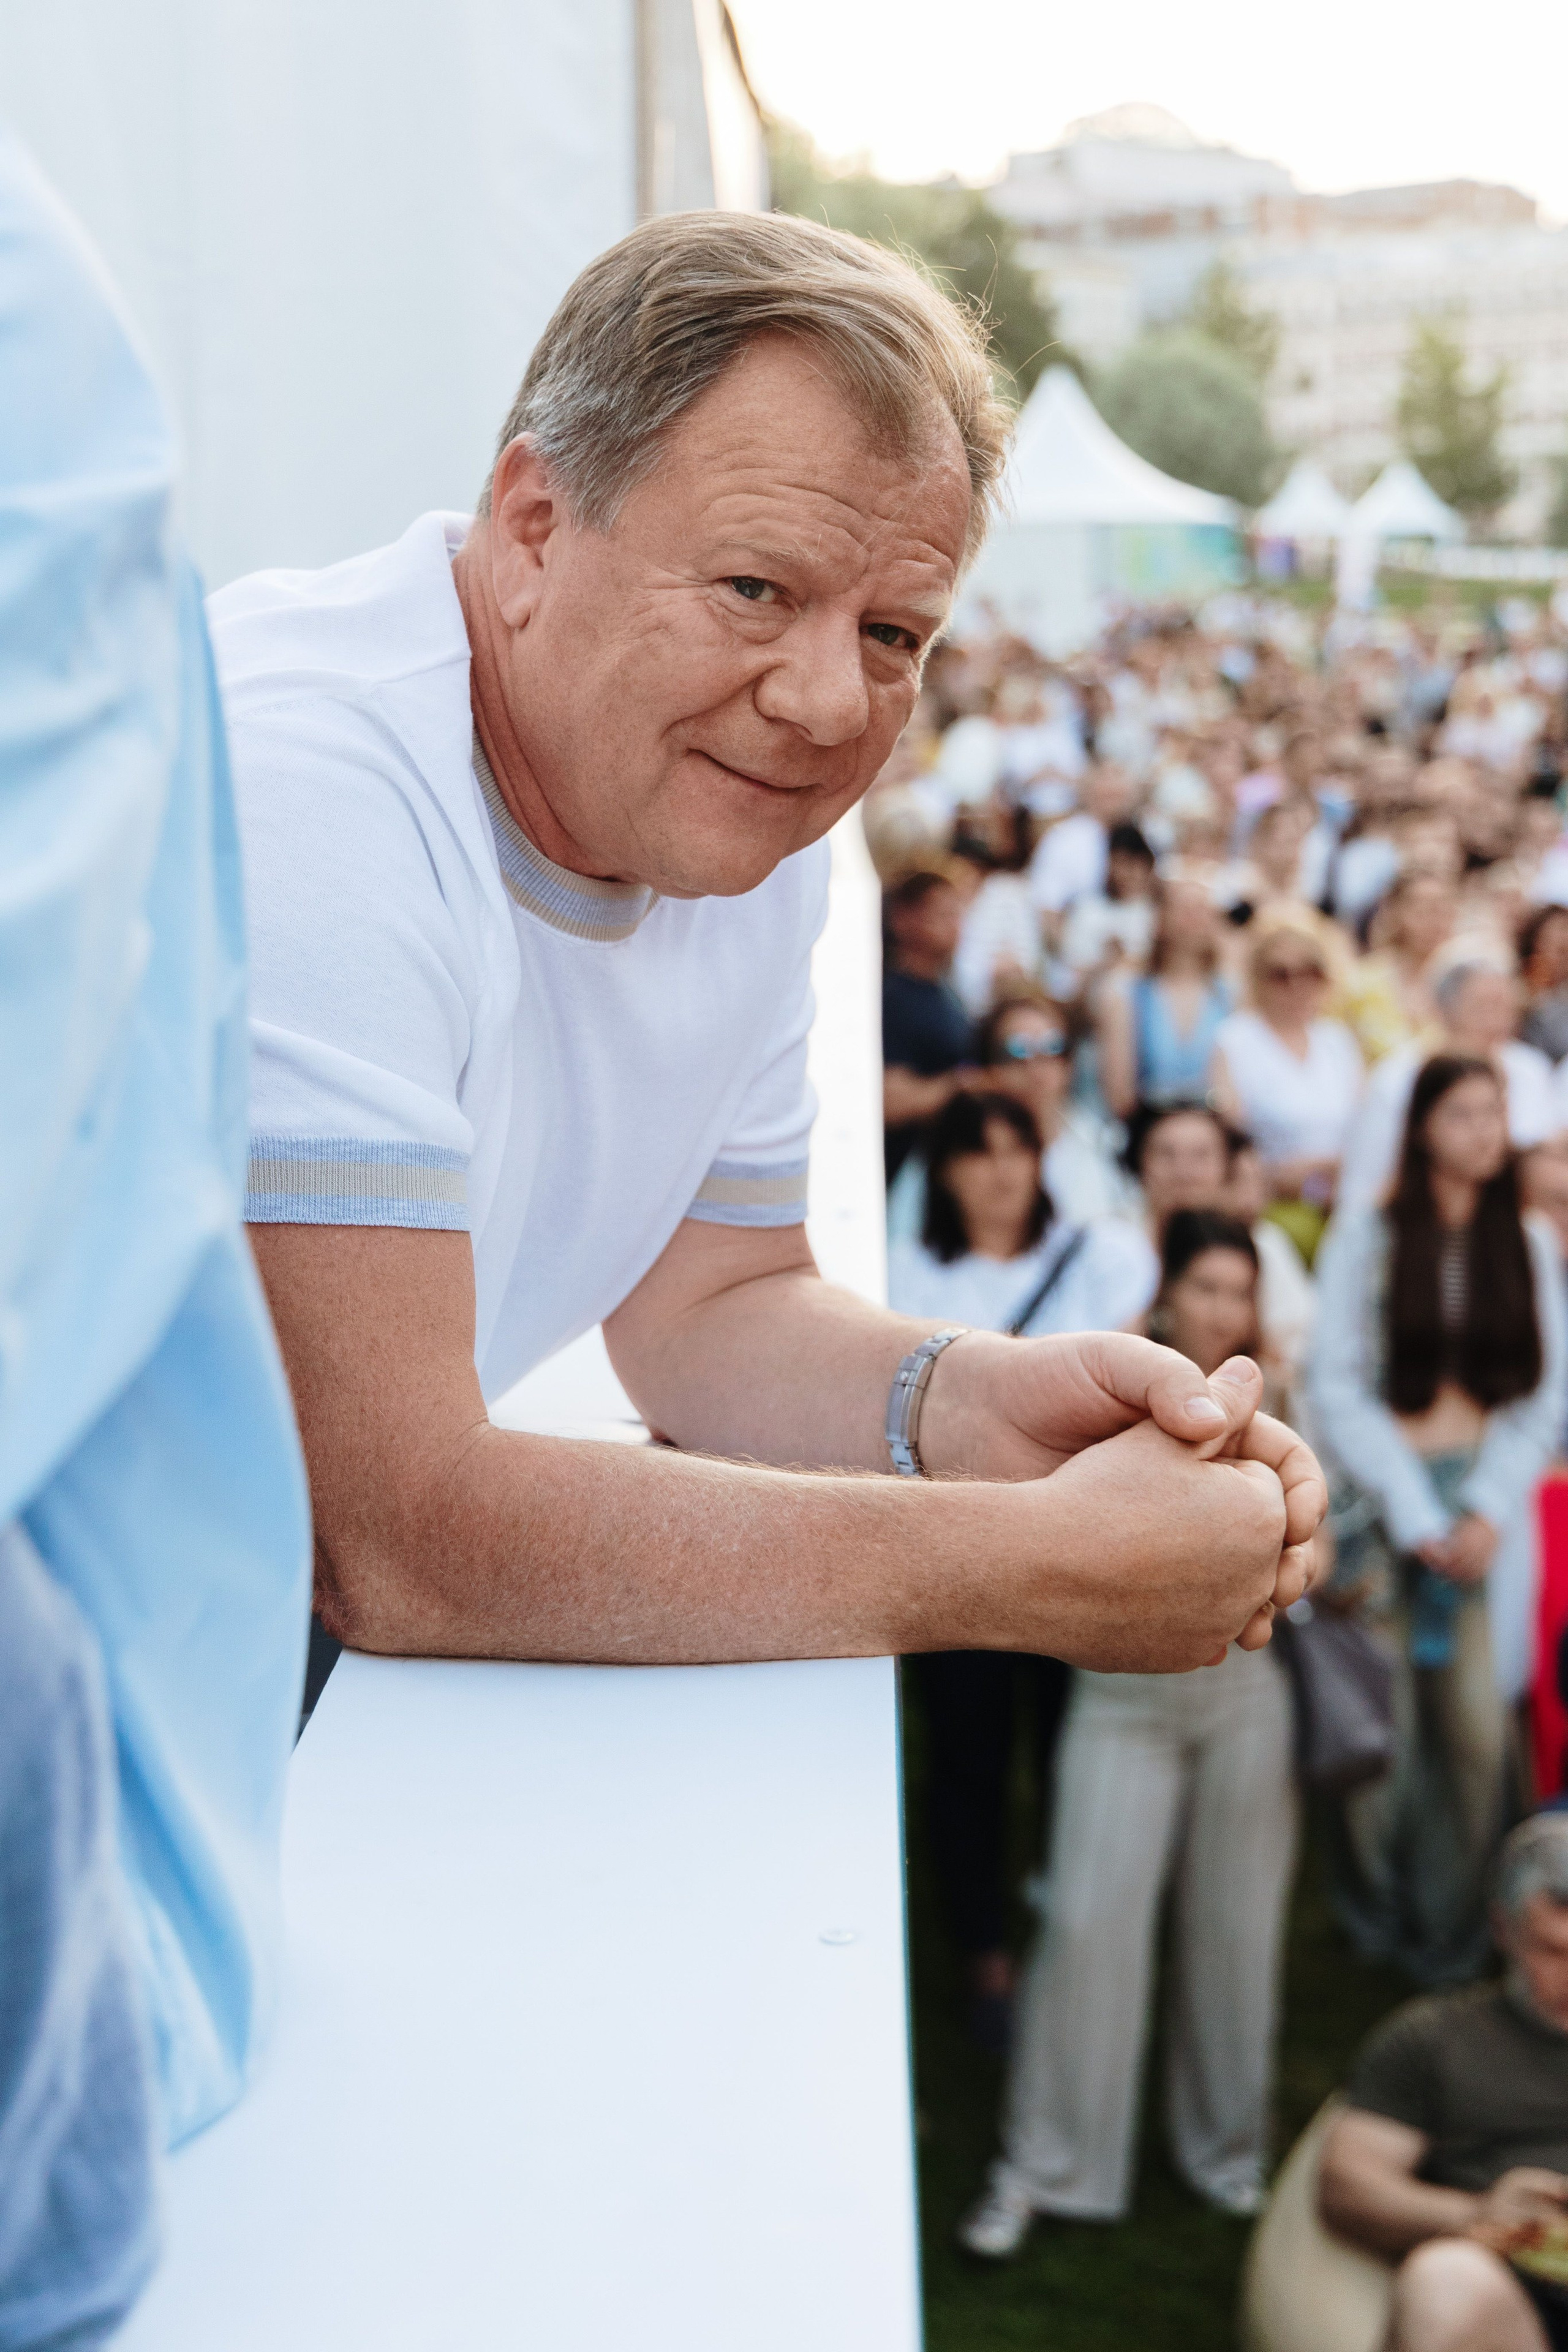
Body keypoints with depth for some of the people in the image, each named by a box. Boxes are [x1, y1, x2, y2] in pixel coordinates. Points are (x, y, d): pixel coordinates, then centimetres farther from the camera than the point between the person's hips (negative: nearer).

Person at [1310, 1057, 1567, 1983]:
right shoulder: (1366, 1236, -2)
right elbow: (1339, 1389, -4)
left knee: (1478, 1723, -4)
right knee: (1387, 1719, -2)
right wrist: (1416, 1519, -8)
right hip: (1382, 1497, -2)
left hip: (1486, 1498, 2)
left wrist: (1491, 1511, -5)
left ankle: (1452, 1924, 15)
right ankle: (1378, 1911, 21)